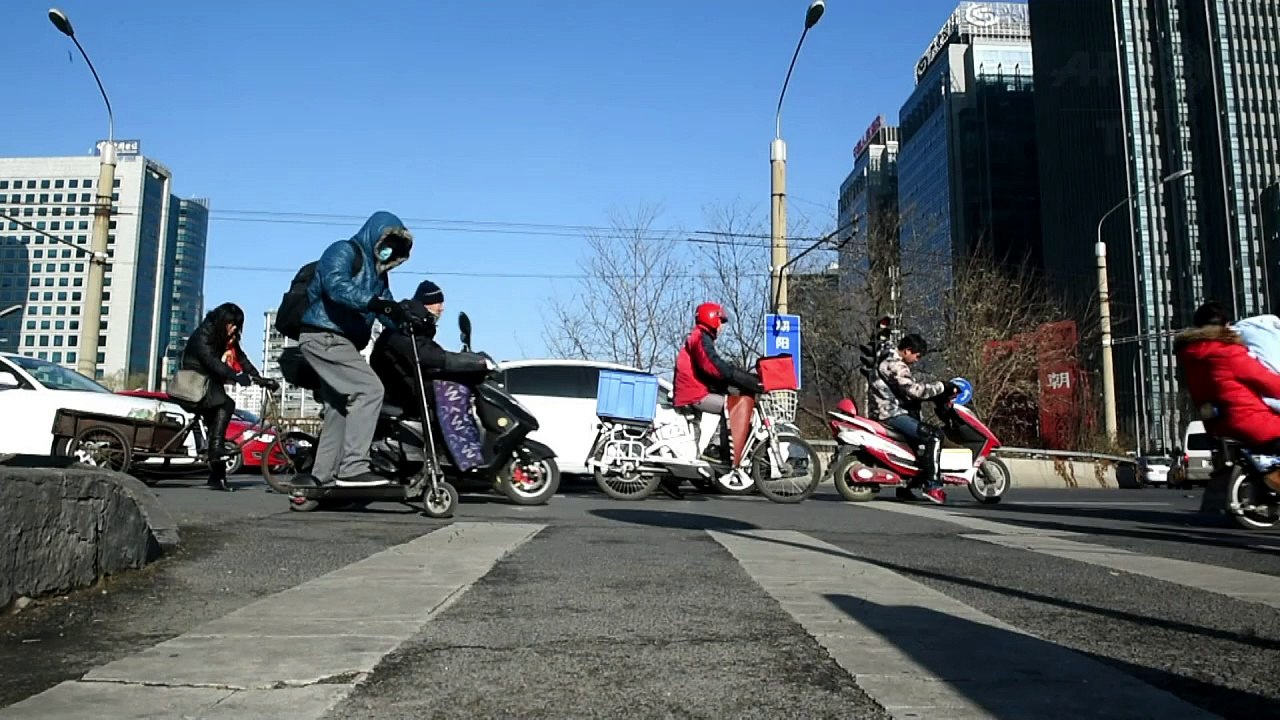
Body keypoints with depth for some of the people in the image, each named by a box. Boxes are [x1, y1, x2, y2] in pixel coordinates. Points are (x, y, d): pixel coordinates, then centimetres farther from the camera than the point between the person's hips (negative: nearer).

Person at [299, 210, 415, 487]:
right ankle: (353, 467, -24)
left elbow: (387, 312, 15)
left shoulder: (377, 272, 22)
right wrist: (374, 302, -37)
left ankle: (323, 477, 20)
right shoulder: (343, 251, -5)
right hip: (325, 337, -10)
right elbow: (336, 285, -25)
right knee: (370, 390, -22)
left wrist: (410, 322, -5)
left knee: (340, 407, 12)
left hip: (338, 342, 10)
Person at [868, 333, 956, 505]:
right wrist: (942, 387, -17)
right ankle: (932, 486, -17)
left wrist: (939, 388, 11)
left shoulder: (889, 360, 19)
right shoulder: (896, 365, -15)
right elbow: (914, 390, -25)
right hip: (891, 414, -11)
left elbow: (911, 387, 21)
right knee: (933, 435, -17)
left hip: (886, 411, 11)